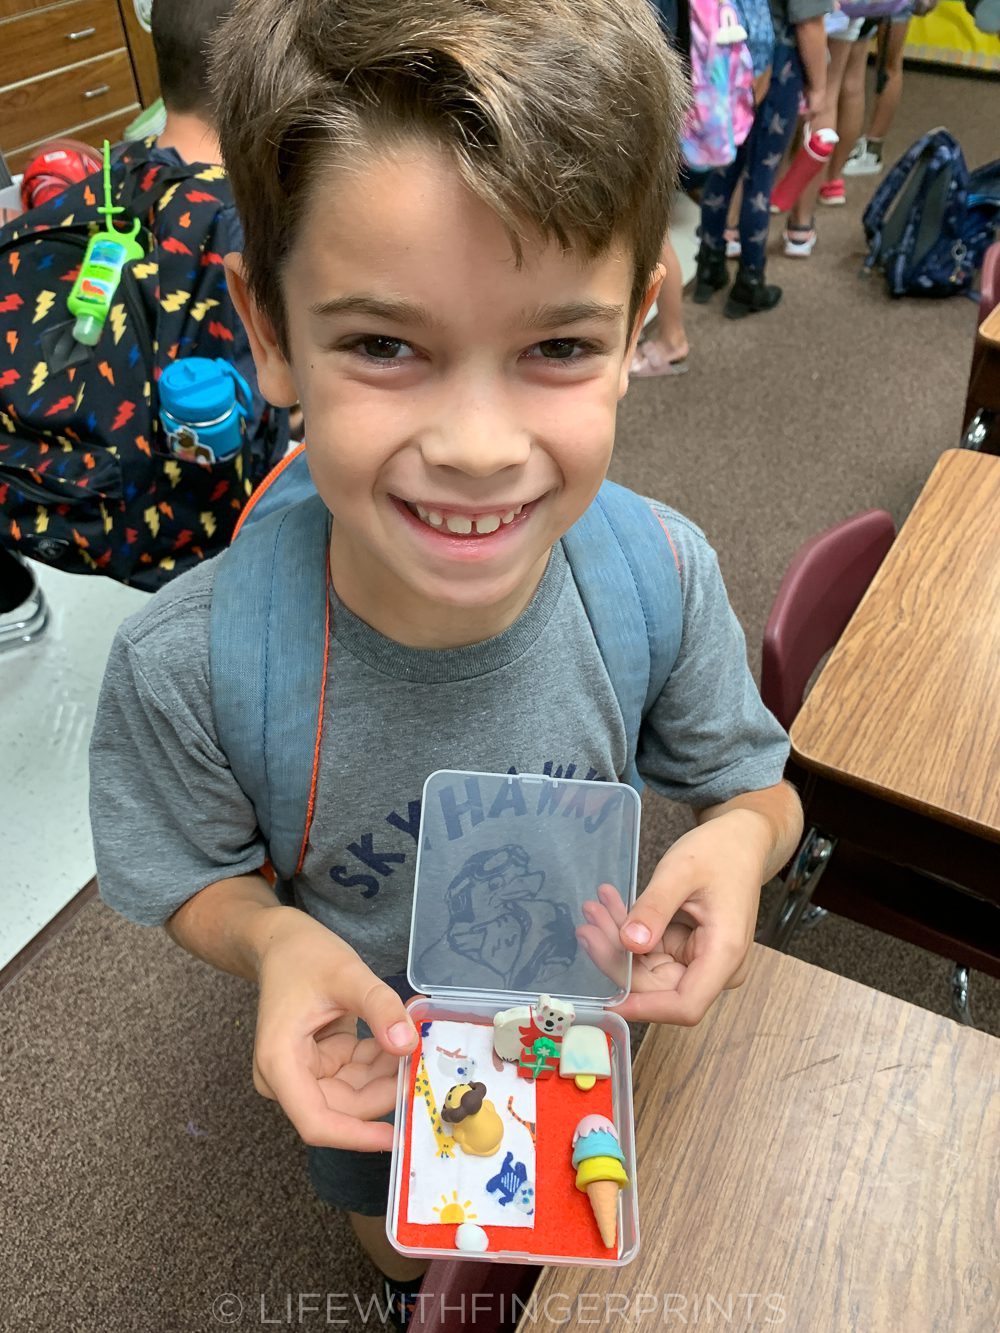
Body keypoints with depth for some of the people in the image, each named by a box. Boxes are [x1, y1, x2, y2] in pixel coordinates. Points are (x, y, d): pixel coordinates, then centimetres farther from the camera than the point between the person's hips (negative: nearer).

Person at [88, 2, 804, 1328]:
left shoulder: (665, 576, -31)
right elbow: (201, 876, -16)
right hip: (363, 1042, -1)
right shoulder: (183, 667, -36)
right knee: (393, 1216, 35)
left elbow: (757, 783, -14)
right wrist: (274, 938, -39)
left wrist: (742, 834, -37)